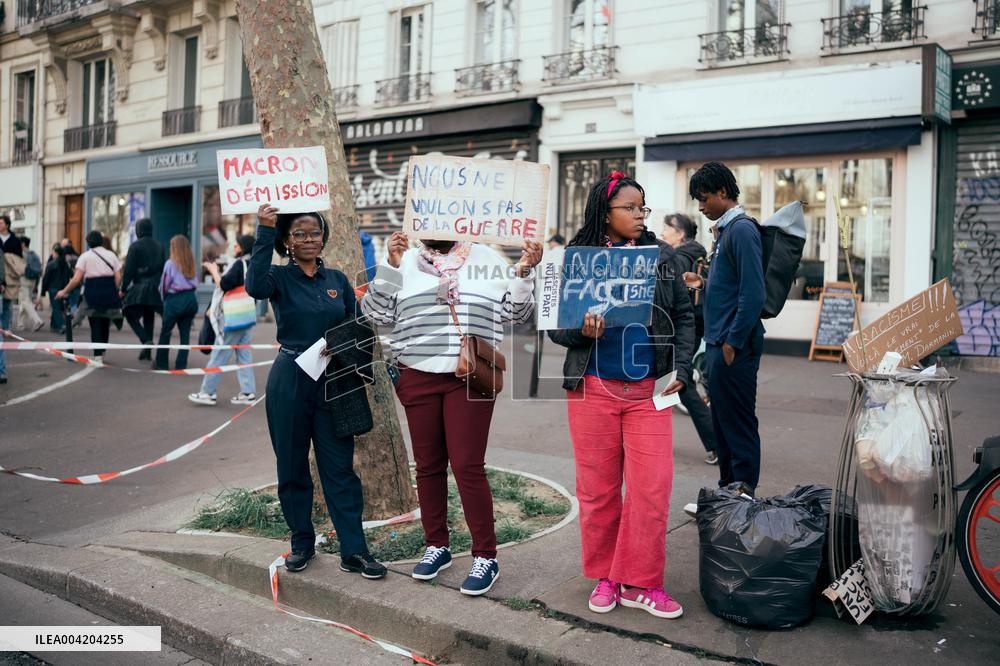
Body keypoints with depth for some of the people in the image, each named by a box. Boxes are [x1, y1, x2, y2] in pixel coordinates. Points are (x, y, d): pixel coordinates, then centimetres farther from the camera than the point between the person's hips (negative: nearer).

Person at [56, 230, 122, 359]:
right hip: (109, 291, 3)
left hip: (93, 292, -3)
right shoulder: (111, 255, 10)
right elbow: (118, 278, 2)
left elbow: (77, 279, -7)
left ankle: (98, 355, -5)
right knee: (105, 324, 15)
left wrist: (64, 291, 2)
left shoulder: (85, 256, 1)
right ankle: (102, 352, 22)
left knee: (95, 325, 1)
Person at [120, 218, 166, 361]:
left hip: (140, 287, -5)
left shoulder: (135, 246, -7)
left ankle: (146, 340, -14)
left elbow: (129, 270, -9)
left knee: (131, 314, 7)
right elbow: (164, 267, 10)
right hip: (156, 288, 5)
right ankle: (147, 352, 14)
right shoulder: (159, 246, 8)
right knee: (149, 318, 13)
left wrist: (123, 289, -1)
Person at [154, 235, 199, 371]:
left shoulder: (170, 264, -8)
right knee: (185, 333, 8)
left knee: (165, 332, 12)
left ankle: (161, 363, 19)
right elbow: (195, 283, 2)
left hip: (175, 300, -4)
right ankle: (181, 365, 8)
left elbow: (164, 284, -2)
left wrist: (164, 299, 15)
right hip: (191, 299, 4)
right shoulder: (192, 264, 4)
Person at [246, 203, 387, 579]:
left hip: (333, 383, 2)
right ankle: (301, 544, 24)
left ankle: (354, 551, 5)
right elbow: (255, 286, -25)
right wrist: (264, 233, -27)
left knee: (340, 468, 1)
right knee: (292, 467, 8)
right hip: (291, 382, -2)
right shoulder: (280, 278, -1)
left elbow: (357, 329, 14)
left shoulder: (338, 280, 9)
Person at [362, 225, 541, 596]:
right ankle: (436, 545, 26)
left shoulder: (487, 261, 6)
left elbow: (518, 314, 8)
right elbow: (376, 313, 1)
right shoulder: (406, 263, 7)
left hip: (471, 380, -2)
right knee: (428, 466, 10)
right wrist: (391, 265, -8)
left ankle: (485, 557, 4)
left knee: (467, 466, -6)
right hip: (418, 378, 2)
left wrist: (524, 271, -7)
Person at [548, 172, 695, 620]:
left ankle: (639, 583, 12)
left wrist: (680, 368, 1)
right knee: (597, 488, 7)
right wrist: (582, 331, -18)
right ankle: (604, 575, 24)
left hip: (648, 389, 1)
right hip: (593, 388, -1)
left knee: (652, 487, -3)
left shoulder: (661, 255, 7)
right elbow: (554, 326, 3)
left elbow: (684, 316, 12)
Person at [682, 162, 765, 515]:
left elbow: (753, 292, -20)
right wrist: (703, 284, 9)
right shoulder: (725, 230, 17)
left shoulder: (742, 230, -13)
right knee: (722, 421, 16)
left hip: (735, 346, -10)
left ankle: (745, 495, 9)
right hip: (718, 343, 10)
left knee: (739, 423, -1)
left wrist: (734, 341, -20)